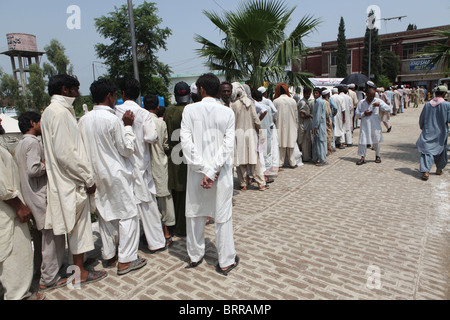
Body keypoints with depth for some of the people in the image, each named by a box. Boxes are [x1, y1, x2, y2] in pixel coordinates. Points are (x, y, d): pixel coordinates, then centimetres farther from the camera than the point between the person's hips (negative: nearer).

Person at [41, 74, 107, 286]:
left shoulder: (52, 111, 14)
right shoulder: (60, 112, -16)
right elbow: (65, 153, -23)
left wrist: (85, 176, 15)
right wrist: (88, 178, -15)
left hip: (65, 180, 10)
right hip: (72, 182, -10)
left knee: (77, 226, 18)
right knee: (78, 226, 2)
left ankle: (79, 265, 32)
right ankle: (80, 273, 16)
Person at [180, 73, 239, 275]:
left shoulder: (190, 110, -5)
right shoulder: (227, 113, -4)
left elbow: (186, 142, -12)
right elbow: (228, 145, -11)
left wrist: (204, 169, -11)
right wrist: (213, 171, -12)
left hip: (197, 171, 1)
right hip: (221, 173, 0)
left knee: (194, 213, 16)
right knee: (223, 216, 9)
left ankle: (195, 256, 32)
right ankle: (226, 261, 21)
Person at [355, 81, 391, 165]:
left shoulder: (378, 101, 0)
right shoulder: (361, 103, 3)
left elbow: (388, 109, -5)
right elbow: (357, 113, 7)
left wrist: (380, 105, -19)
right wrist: (364, 114, -12)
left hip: (375, 126, 0)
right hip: (365, 126, 1)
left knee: (376, 141, 9)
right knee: (363, 141, -3)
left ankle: (377, 156, 28)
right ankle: (363, 157, 6)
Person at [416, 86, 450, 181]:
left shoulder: (427, 104, -2)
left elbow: (421, 119, 6)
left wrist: (422, 128, 21)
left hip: (428, 133, 1)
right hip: (441, 133, -1)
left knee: (427, 151, -2)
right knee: (441, 151, 19)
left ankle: (425, 171, -17)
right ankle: (439, 169, 33)